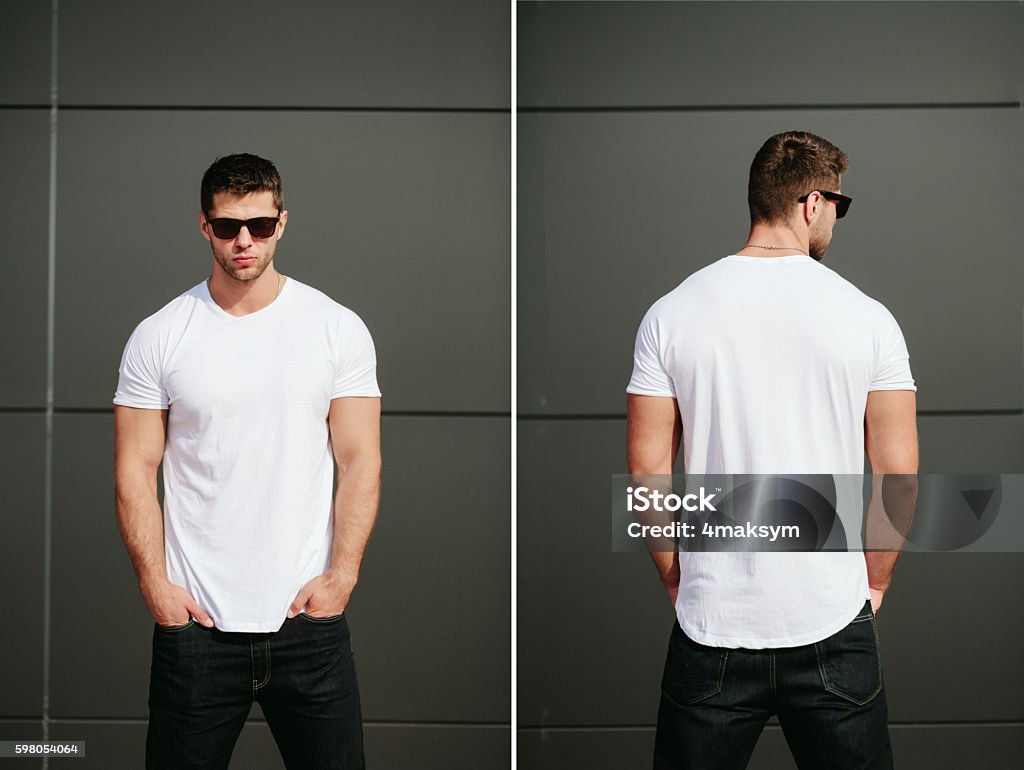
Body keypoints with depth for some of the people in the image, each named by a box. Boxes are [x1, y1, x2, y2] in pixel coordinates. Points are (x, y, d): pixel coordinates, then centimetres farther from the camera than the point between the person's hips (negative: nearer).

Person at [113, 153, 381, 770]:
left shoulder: (339, 329, 2)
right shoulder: (158, 338, 2)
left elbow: (360, 462, 1)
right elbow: (135, 470, 2)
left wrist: (341, 575, -8)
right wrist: (155, 584, -6)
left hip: (310, 616, 0)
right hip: (194, 621, 0)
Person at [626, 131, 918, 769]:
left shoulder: (671, 314, -3)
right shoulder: (866, 317, -5)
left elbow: (647, 466, -2)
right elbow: (898, 471, -4)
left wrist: (676, 578, 10)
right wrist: (874, 580, 10)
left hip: (712, 621, 1)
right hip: (833, 622, 0)